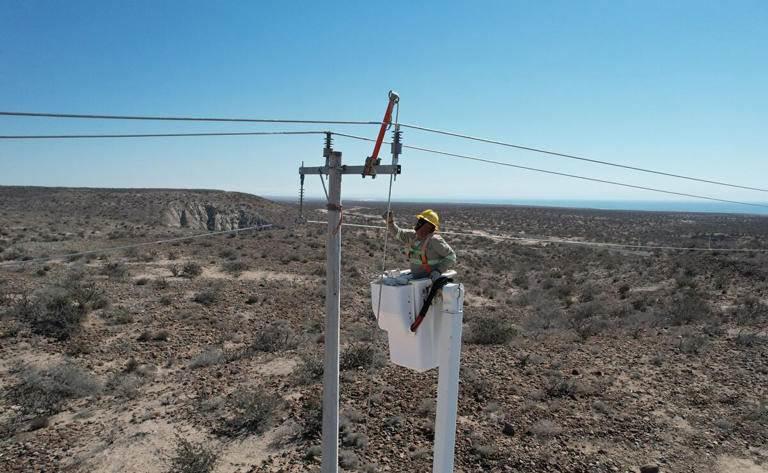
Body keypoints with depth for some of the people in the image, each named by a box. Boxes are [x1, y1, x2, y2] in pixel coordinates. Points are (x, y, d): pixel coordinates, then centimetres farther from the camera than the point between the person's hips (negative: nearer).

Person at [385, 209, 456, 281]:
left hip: (432, 278, -7)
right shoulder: (413, 236, 3)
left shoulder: (434, 240, -17)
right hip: (416, 278, 7)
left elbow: (451, 256, -14)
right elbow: (397, 233, 14)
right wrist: (390, 221, -2)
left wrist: (439, 271, -23)